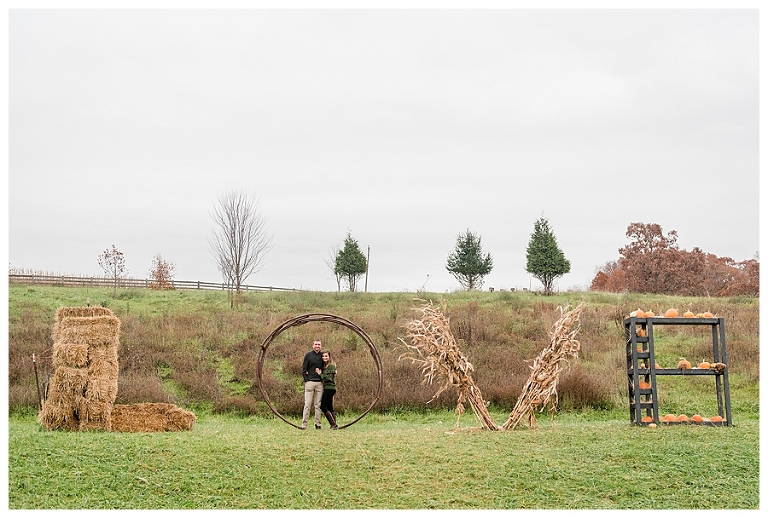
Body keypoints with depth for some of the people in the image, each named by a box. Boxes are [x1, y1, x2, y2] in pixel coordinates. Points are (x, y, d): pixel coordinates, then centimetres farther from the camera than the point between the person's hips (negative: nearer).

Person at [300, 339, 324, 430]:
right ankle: (304, 424, -3)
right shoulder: (308, 355, 3)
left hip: (319, 383, 3)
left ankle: (317, 424, 7)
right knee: (307, 404, -5)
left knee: (318, 404, 4)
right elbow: (303, 369, 1)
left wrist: (321, 372, 4)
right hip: (310, 382, -3)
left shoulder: (322, 356, 11)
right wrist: (306, 380, -6)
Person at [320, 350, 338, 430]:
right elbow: (323, 378, 13)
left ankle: (333, 424, -10)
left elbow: (329, 378, -16)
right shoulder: (324, 366, 15)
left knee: (323, 406, -11)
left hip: (330, 388, -9)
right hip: (326, 388, 9)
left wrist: (320, 374, -11)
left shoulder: (332, 366, -10)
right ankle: (334, 425, 11)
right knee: (330, 408, 9)